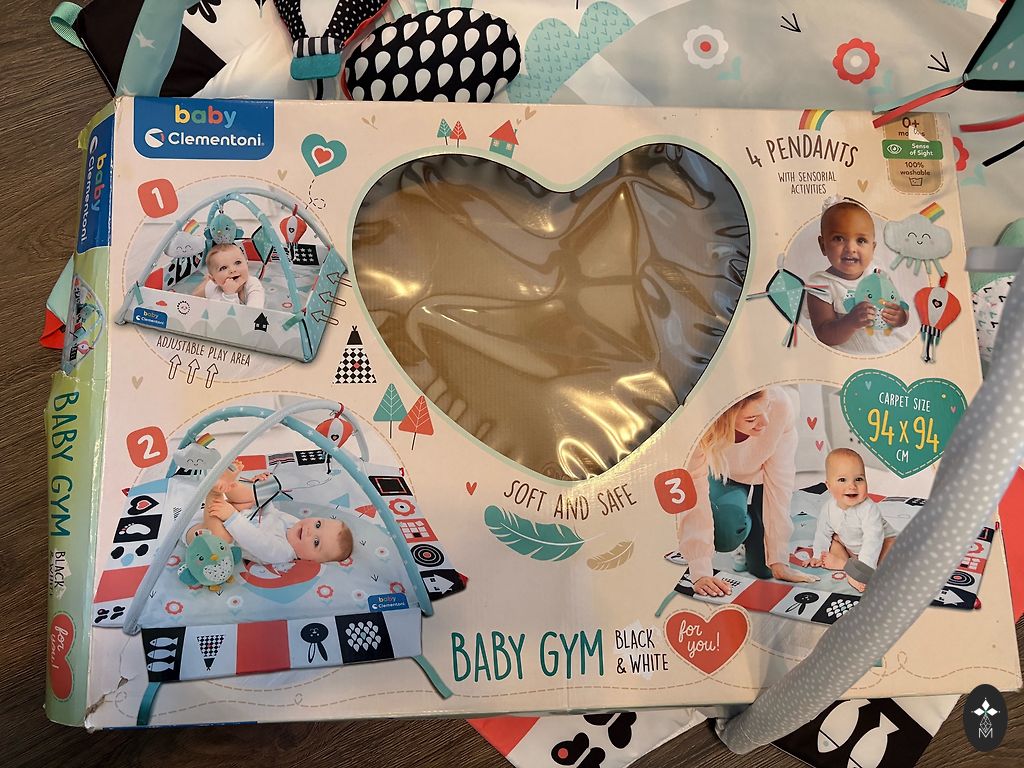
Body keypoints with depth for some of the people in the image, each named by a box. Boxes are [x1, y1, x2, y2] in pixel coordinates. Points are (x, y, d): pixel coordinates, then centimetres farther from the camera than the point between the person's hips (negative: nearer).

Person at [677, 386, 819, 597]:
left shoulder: (779, 404, -38)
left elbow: (779, 483, -30)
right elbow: (694, 498, -37)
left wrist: (779, 561, -27)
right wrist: (701, 573, -42)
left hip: (763, 474, 0)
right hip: (723, 476, 0)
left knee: (763, 569, -8)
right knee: (727, 531, -30)